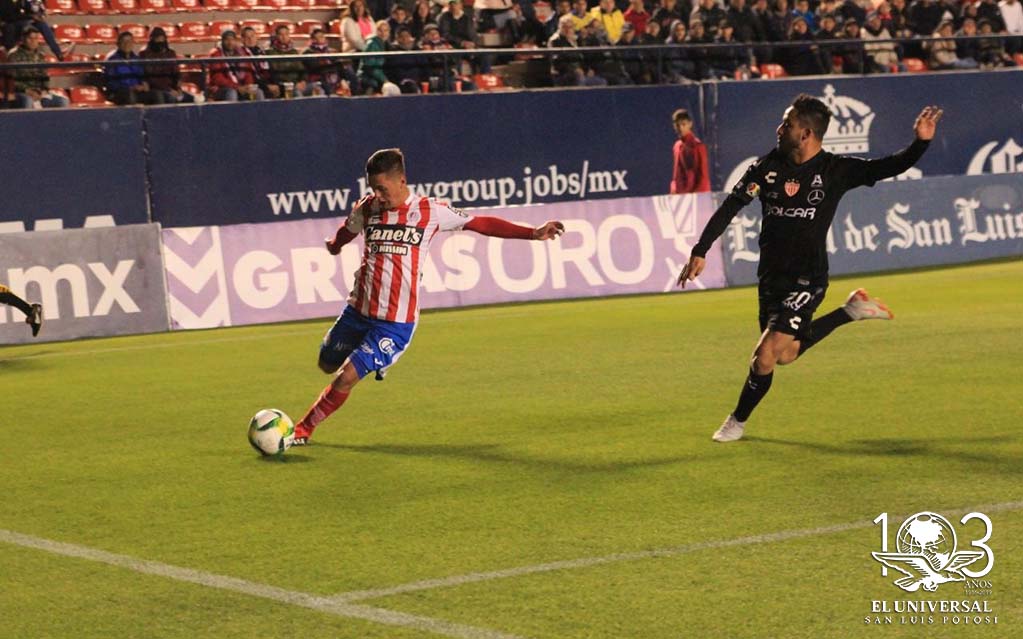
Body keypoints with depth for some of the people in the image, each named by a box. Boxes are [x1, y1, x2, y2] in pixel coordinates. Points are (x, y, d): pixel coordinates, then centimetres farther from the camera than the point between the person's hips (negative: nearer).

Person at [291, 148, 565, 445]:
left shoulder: (429, 211, -7)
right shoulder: (366, 209, 2)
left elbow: (480, 223, -3)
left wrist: (533, 233, -8)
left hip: (396, 323, -5)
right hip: (357, 311, 5)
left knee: (347, 377, -13)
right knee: (327, 365, 16)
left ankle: (303, 428, 4)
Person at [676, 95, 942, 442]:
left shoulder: (836, 170, -9)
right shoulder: (769, 166, -1)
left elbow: (892, 167, -12)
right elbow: (730, 207, 1)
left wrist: (920, 142, -31)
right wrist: (700, 251, -5)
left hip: (806, 279, -5)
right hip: (771, 274, 5)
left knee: (766, 356, -15)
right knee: (785, 355, 17)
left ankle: (737, 421, 8)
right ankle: (850, 311, 32)